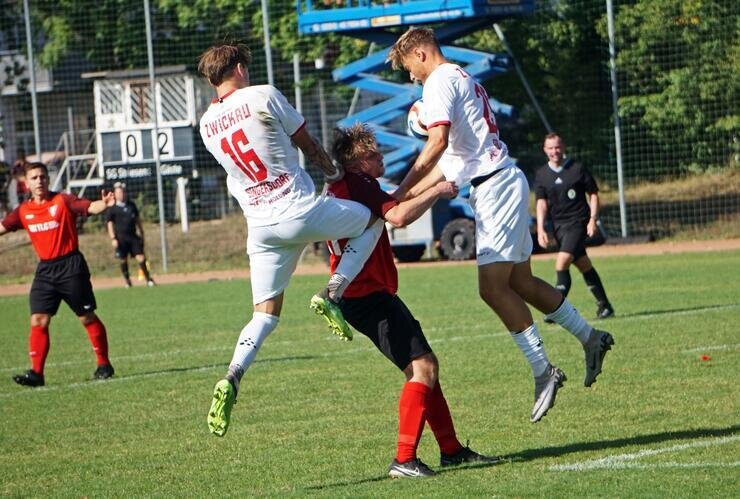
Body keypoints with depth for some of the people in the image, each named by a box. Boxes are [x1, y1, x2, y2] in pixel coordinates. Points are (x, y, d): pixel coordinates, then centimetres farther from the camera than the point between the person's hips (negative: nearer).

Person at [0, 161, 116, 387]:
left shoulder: (63, 201, -7)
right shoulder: (24, 211, 6)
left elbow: (90, 207, -21)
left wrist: (103, 204, -42)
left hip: (71, 266, -4)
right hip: (45, 269, 4)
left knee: (87, 317, 3)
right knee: (38, 320, -5)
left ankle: (103, 365, 15)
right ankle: (36, 372, -5)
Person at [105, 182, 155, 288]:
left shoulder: (131, 205, 12)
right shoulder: (112, 208, -2)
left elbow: (137, 219, 19)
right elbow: (109, 224, -4)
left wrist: (141, 233, 16)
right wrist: (113, 238, -12)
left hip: (133, 235, 3)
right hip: (121, 237, -3)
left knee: (141, 257, -3)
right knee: (123, 260, 2)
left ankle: (148, 279, 2)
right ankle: (127, 280, 14)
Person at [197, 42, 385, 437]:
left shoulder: (207, 125, 9)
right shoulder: (263, 96, -6)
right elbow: (308, 146, 4)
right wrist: (335, 174, 23)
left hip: (260, 226, 5)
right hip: (301, 210, -5)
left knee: (265, 314, 14)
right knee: (371, 220, 20)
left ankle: (232, 378, -10)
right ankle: (332, 293, 1)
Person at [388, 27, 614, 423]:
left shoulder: (440, 81, -7)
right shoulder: (465, 81, 24)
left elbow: (438, 142, -21)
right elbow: (451, 157, 25)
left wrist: (399, 193, -19)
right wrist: (411, 198, 21)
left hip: (496, 188, -10)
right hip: (505, 183, 10)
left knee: (493, 287, -13)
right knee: (519, 282, 14)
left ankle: (543, 371, -12)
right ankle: (590, 338, 22)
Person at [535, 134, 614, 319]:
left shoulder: (578, 169, -2)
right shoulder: (542, 175, 7)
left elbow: (593, 194, 3)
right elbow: (541, 203, 4)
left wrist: (593, 219, -8)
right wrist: (540, 229, -7)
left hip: (578, 222, -4)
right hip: (559, 225, 4)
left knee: (562, 262, -20)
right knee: (584, 265, 10)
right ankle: (604, 306, 19)